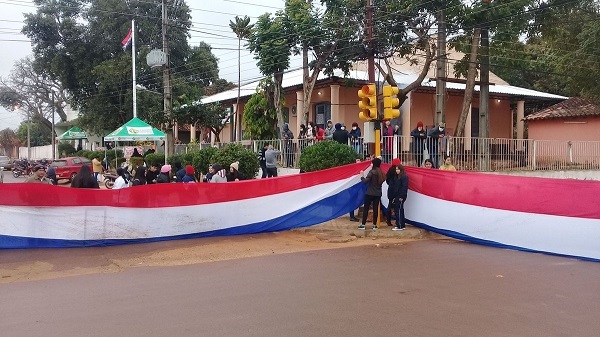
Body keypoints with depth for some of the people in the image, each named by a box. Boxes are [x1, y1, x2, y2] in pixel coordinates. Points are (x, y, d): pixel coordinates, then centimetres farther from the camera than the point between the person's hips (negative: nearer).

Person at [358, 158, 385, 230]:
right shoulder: (381, 173, 4)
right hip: (378, 194, 5)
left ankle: (363, 224, 5)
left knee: (366, 208, 3)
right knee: (375, 208, 8)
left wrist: (362, 176, -2)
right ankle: (375, 225, 10)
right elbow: (382, 181, 13)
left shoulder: (372, 172, -14)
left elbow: (365, 181, -17)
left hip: (370, 193, -5)